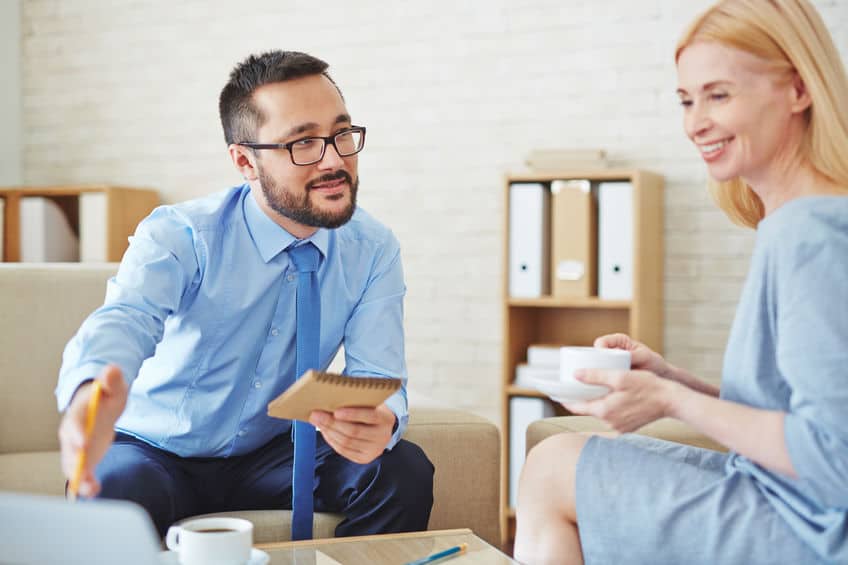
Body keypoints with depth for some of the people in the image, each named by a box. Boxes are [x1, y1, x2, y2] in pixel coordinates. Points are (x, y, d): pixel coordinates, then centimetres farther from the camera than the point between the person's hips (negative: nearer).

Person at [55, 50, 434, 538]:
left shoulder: (373, 251, -8)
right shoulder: (179, 236, -19)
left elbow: (376, 377, -13)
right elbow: (125, 319, -38)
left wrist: (379, 421, -40)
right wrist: (91, 394, -63)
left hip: (274, 458, 3)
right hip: (156, 454, -3)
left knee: (404, 470, -22)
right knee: (110, 494, -36)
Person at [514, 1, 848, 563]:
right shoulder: (796, 223, 10)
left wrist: (672, 400, -17)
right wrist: (670, 376, 2)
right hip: (779, 498, 9)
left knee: (552, 469, -2)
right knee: (560, 459, 13)